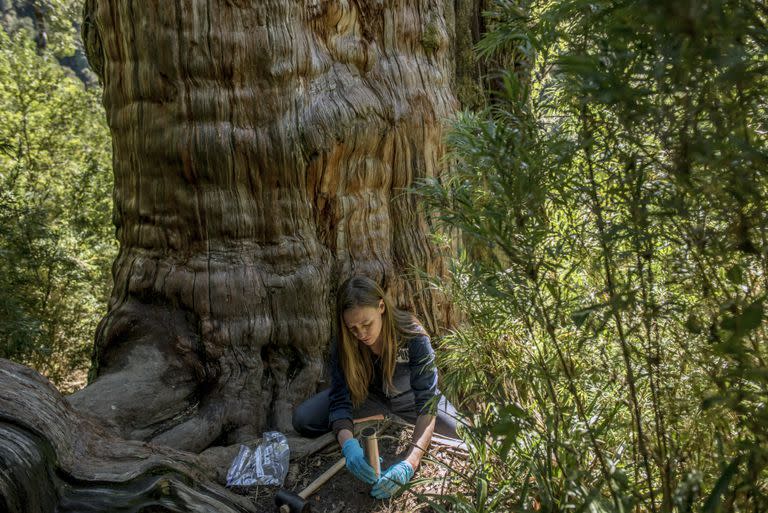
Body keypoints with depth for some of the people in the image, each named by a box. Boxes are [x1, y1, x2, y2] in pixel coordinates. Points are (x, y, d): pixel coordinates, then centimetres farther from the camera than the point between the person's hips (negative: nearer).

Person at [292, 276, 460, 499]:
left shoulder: (413, 336, -35)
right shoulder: (344, 345, -26)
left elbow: (427, 402, -38)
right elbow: (341, 400, -28)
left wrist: (410, 464, -51)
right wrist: (348, 444, -50)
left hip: (409, 395, -2)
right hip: (368, 395, 2)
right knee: (302, 419, -17)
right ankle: (384, 419, 0)